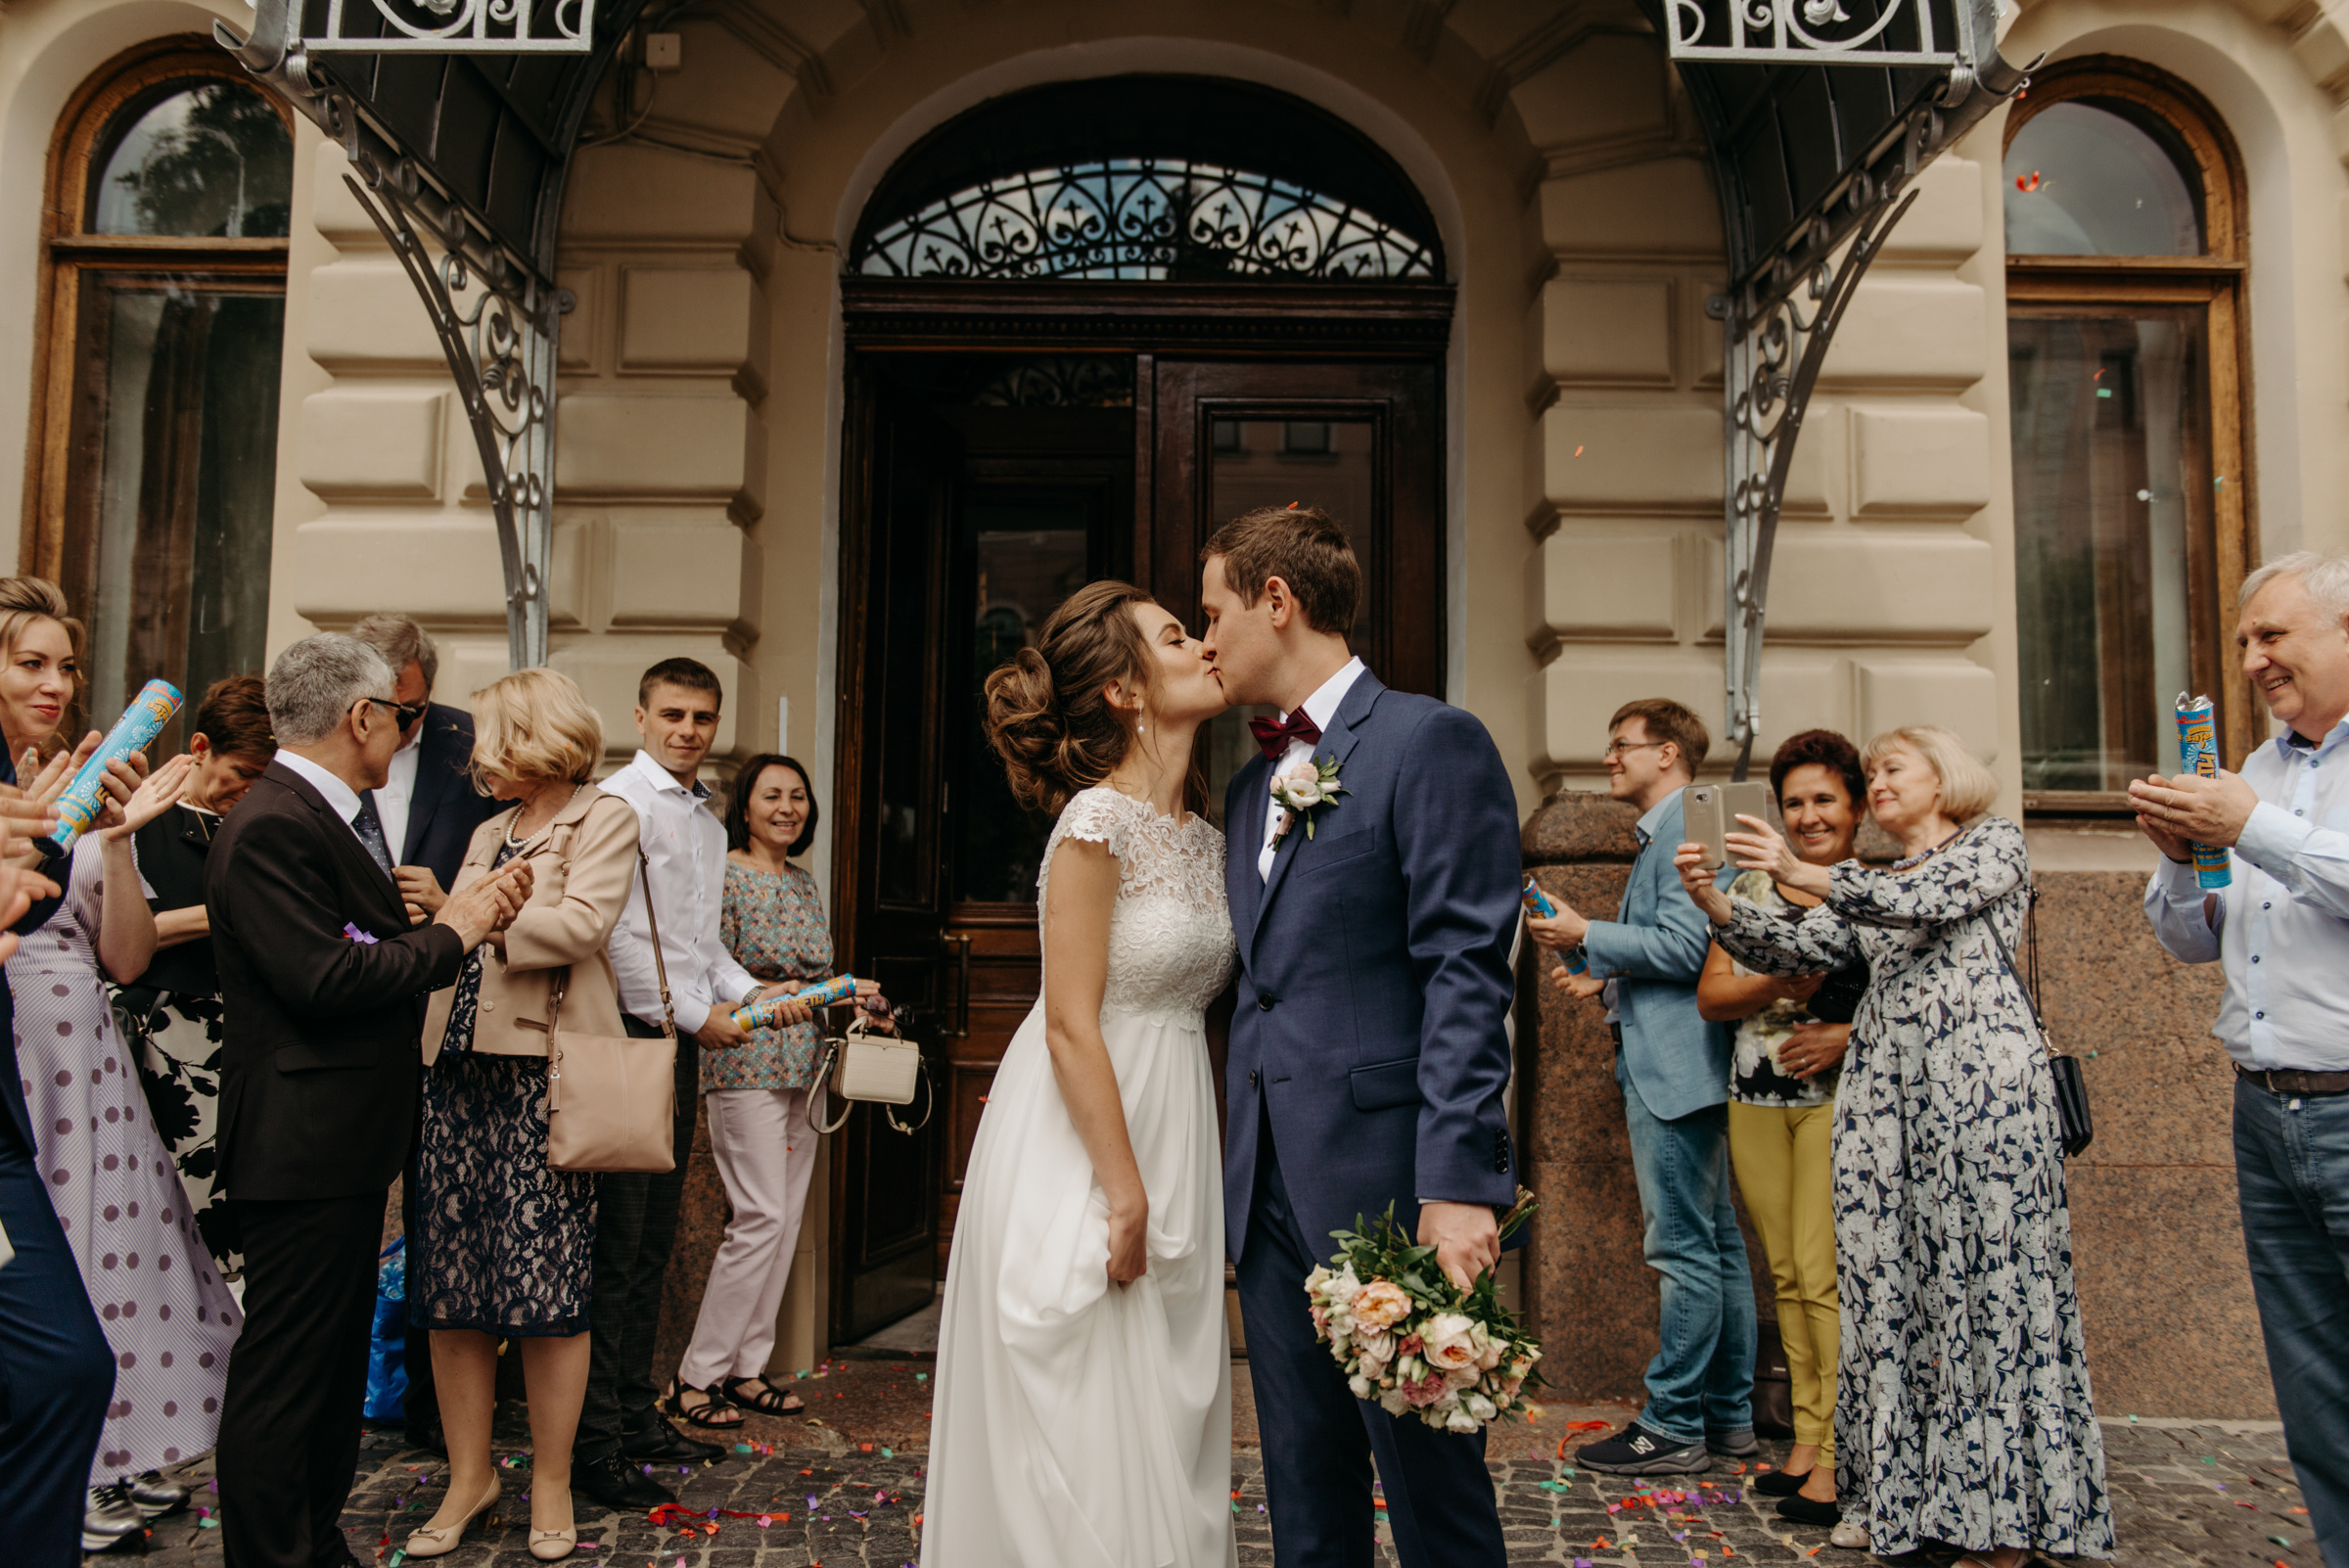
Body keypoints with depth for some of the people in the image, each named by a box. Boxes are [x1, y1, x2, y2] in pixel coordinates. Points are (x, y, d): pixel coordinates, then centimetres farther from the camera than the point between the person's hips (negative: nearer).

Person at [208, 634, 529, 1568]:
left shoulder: (339, 817, 14)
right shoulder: (270, 826, -18)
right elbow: (320, 977, -25)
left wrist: (459, 920, 2)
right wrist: (450, 935, -14)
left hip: (346, 1143, 11)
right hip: (302, 1147, -11)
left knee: (337, 1360, 20)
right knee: (285, 1372, -1)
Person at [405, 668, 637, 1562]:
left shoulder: (604, 818, 0)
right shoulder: (489, 833, 21)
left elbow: (582, 924, -14)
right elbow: (448, 937, 21)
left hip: (544, 1069, -6)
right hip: (461, 1067, 7)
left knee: (545, 1286, -2)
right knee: (449, 1285, 6)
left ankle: (551, 1483, 12)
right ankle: (469, 1474, 20)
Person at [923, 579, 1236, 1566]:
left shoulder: (1204, 835, 9)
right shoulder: (1098, 822, -16)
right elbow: (1071, 1027, -18)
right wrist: (1125, 1194, -17)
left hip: (1173, 1136, 8)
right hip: (1078, 1142, -8)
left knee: (1167, 1425, 15)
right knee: (1082, 1428, 3)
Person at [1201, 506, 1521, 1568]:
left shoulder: (1429, 741, -6)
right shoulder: (1250, 784, 19)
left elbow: (1467, 973, -14)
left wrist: (1458, 1183, -20)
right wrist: (1235, 1168, 14)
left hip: (1384, 1180, -7)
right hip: (1269, 1189, 8)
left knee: (1432, 1482, 3)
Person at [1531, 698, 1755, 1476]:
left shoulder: (1685, 828, -12)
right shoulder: (1662, 834, 20)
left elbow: (1684, 945, -21)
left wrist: (1588, 935, -12)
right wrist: (1611, 974, 15)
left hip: (1675, 1065, -11)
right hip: (1672, 1066, 11)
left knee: (1684, 1250, -5)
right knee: (1717, 1244, 13)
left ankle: (1672, 1426, 2)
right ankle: (1729, 1415, 21)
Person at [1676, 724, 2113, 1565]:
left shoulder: (1995, 842, 9)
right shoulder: (1870, 885, 25)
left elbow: (1931, 898, -11)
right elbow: (1796, 948, 10)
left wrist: (1802, 873, -22)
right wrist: (1713, 903, -7)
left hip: (1978, 1070, -5)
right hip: (1884, 1083, 5)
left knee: (1983, 1268, -7)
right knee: (1893, 1278, 0)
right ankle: (1910, 1497, 5)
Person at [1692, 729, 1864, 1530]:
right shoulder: (1752, 889, 10)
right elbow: (1709, 996, 5)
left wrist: (1848, 1035, -17)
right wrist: (1775, 985, -13)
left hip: (1839, 1097, -4)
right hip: (1756, 1100, 4)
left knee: (1823, 1271, -9)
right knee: (1786, 1273, 9)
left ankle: (1839, 1454, 1)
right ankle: (1805, 1437, 18)